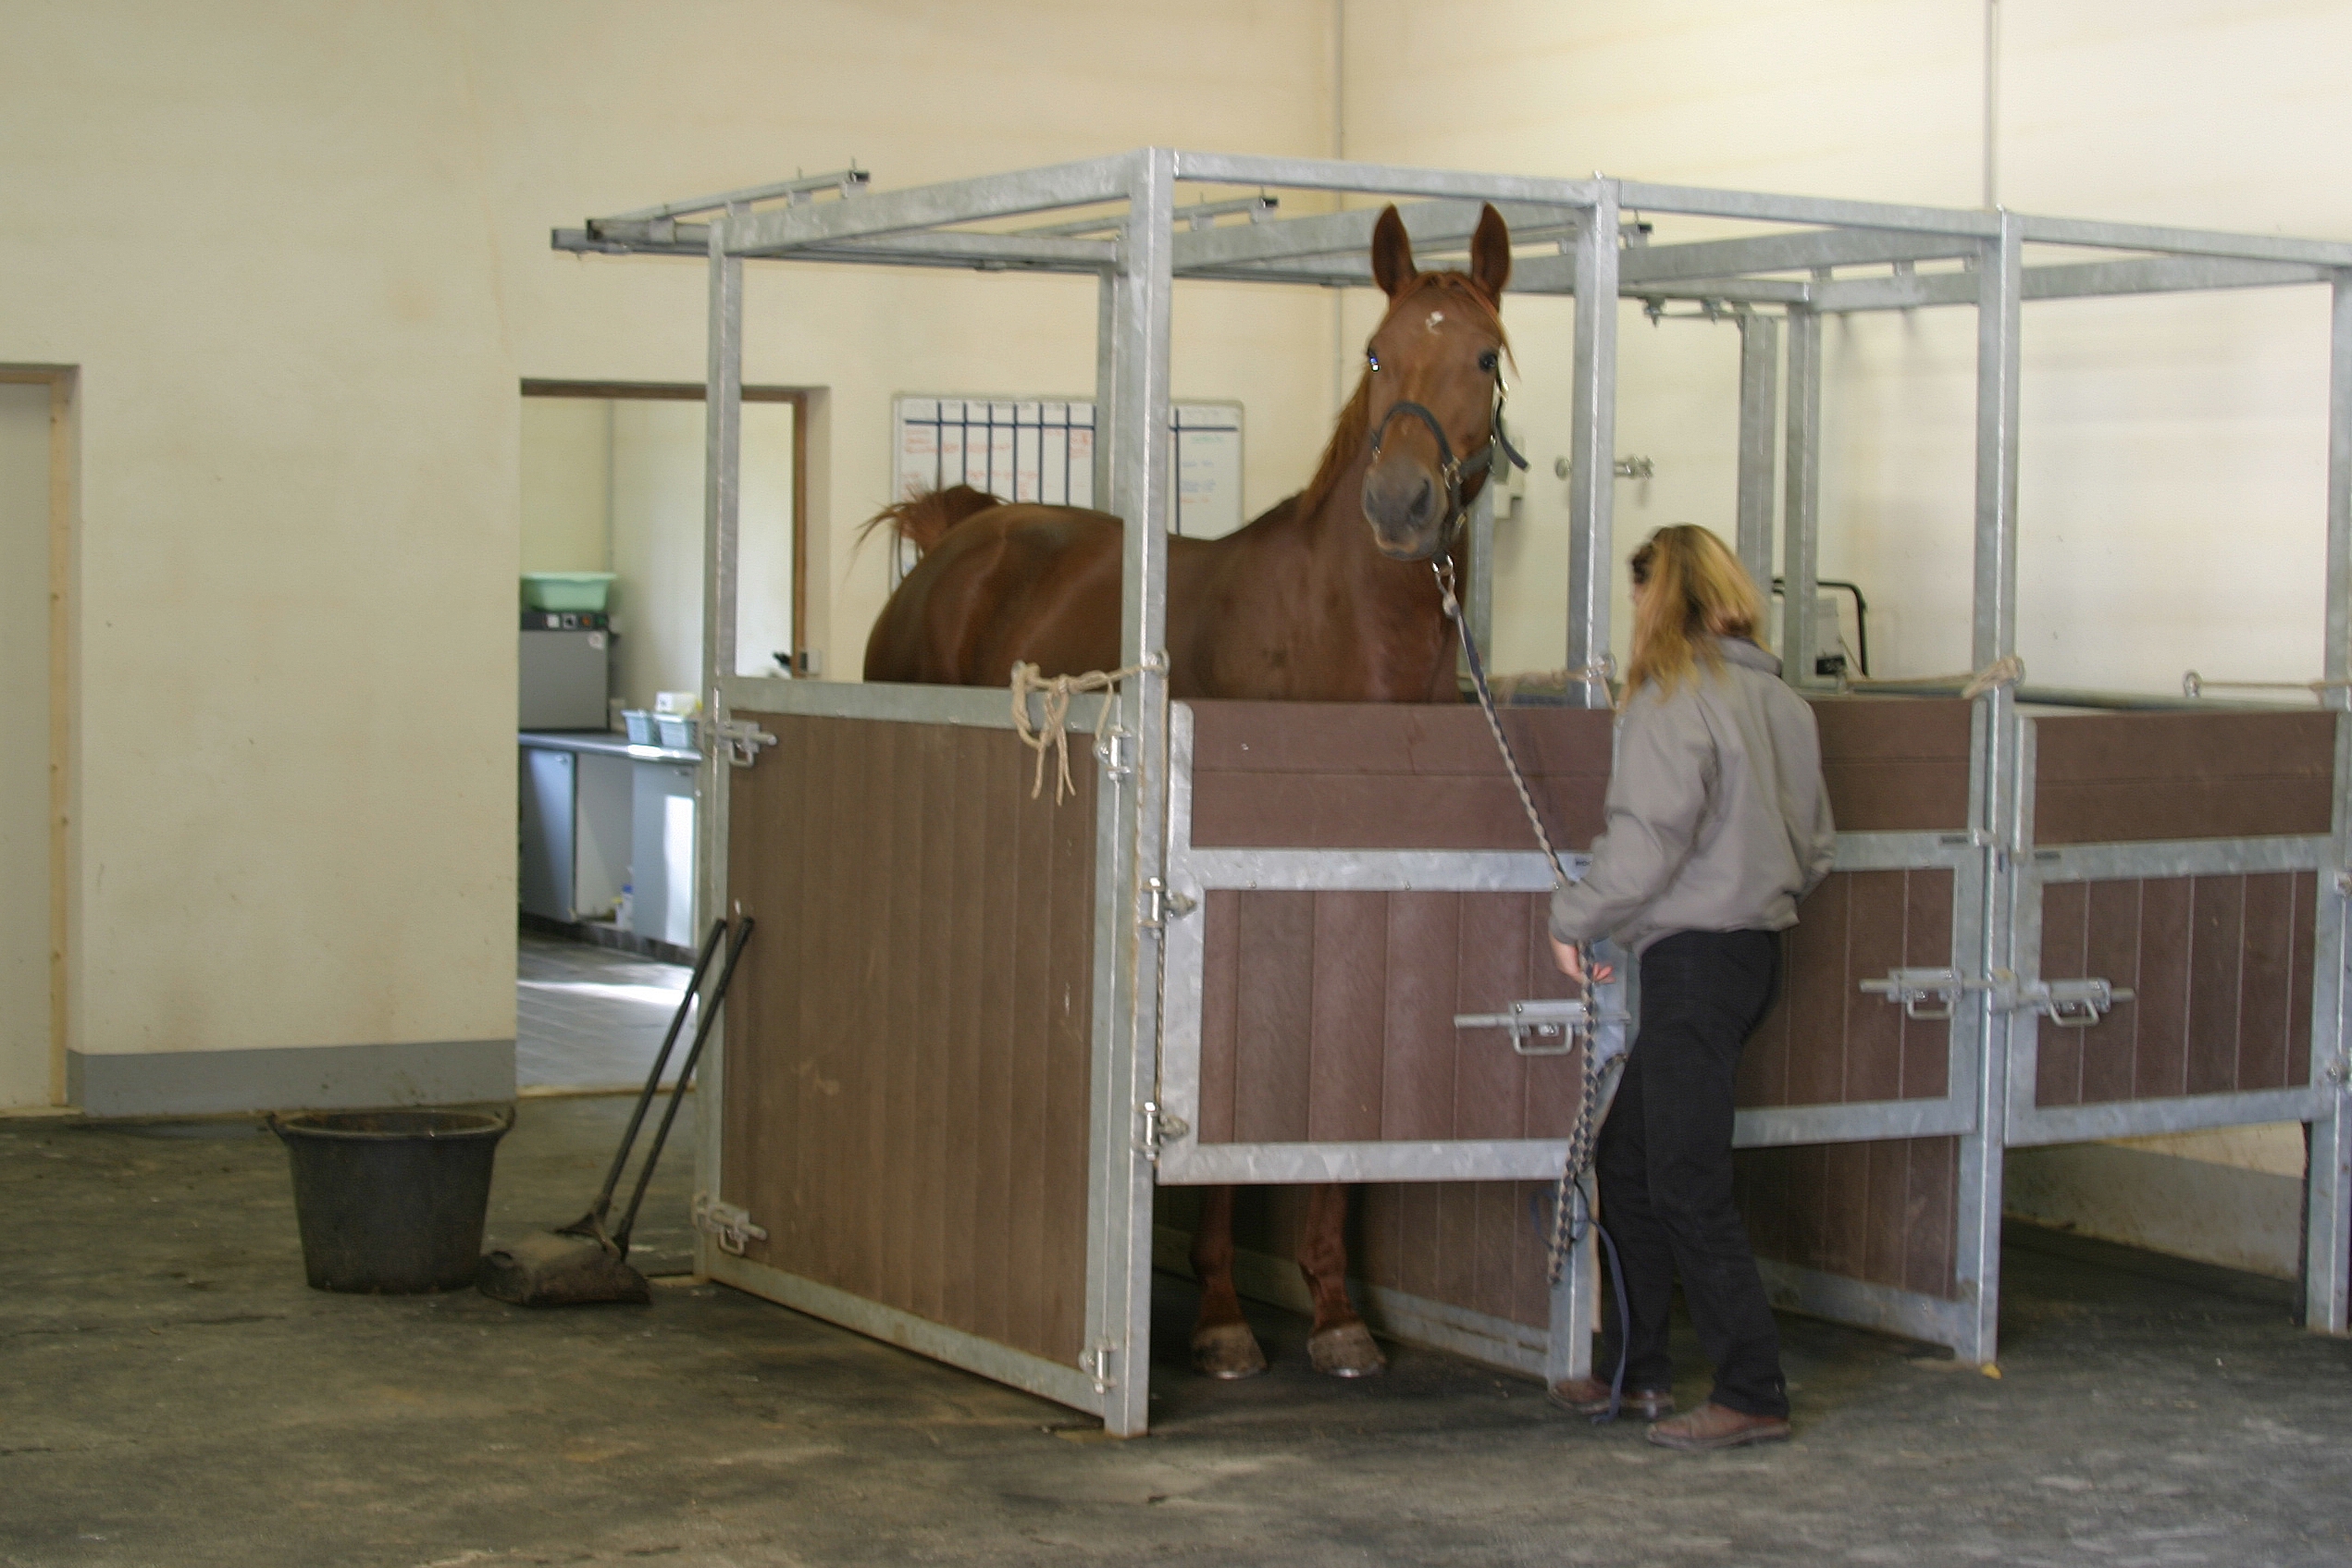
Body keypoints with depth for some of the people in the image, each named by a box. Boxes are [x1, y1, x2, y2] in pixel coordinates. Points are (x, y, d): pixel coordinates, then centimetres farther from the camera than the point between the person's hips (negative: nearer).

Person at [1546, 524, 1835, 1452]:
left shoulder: (1676, 698, -13)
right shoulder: (1782, 701, 13)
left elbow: (1651, 835, -22)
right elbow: (1815, 845, 16)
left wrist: (1575, 917, -11)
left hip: (1693, 956, -9)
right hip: (1755, 946, 9)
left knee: (1686, 1184, -3)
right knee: (1625, 1159, 17)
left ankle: (1753, 1395, -1)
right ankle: (1639, 1372, 23)